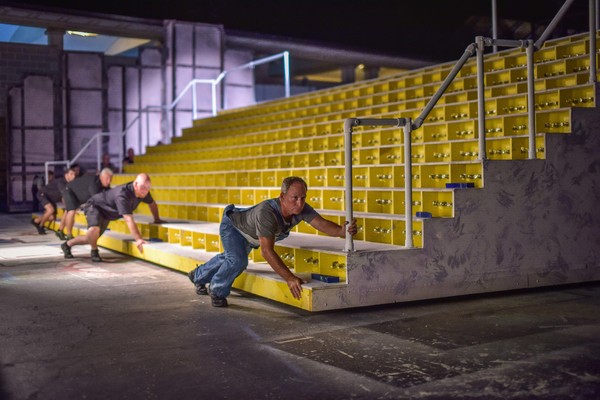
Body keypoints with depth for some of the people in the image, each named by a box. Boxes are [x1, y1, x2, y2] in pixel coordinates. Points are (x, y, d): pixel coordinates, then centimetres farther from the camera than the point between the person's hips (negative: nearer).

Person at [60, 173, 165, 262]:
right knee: (94, 230, -36)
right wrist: (138, 239, -51)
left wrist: (157, 219, 8)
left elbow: (152, 203, 5)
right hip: (95, 206, -8)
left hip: (106, 213, 8)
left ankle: (67, 245, 38)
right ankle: (94, 251, -8)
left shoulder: (143, 192, -18)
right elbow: (129, 220, -47)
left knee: (91, 238, 14)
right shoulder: (122, 194, -41)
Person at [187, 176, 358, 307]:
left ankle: (198, 276, 55)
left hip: (249, 236, 7)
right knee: (238, 260, -31)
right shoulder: (267, 212, -49)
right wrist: (289, 278, -58)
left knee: (228, 258, 27)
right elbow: (267, 251, -52)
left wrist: (342, 230, -63)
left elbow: (322, 224, -42)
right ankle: (217, 291, -1)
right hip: (232, 225, -7)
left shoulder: (302, 209, -31)